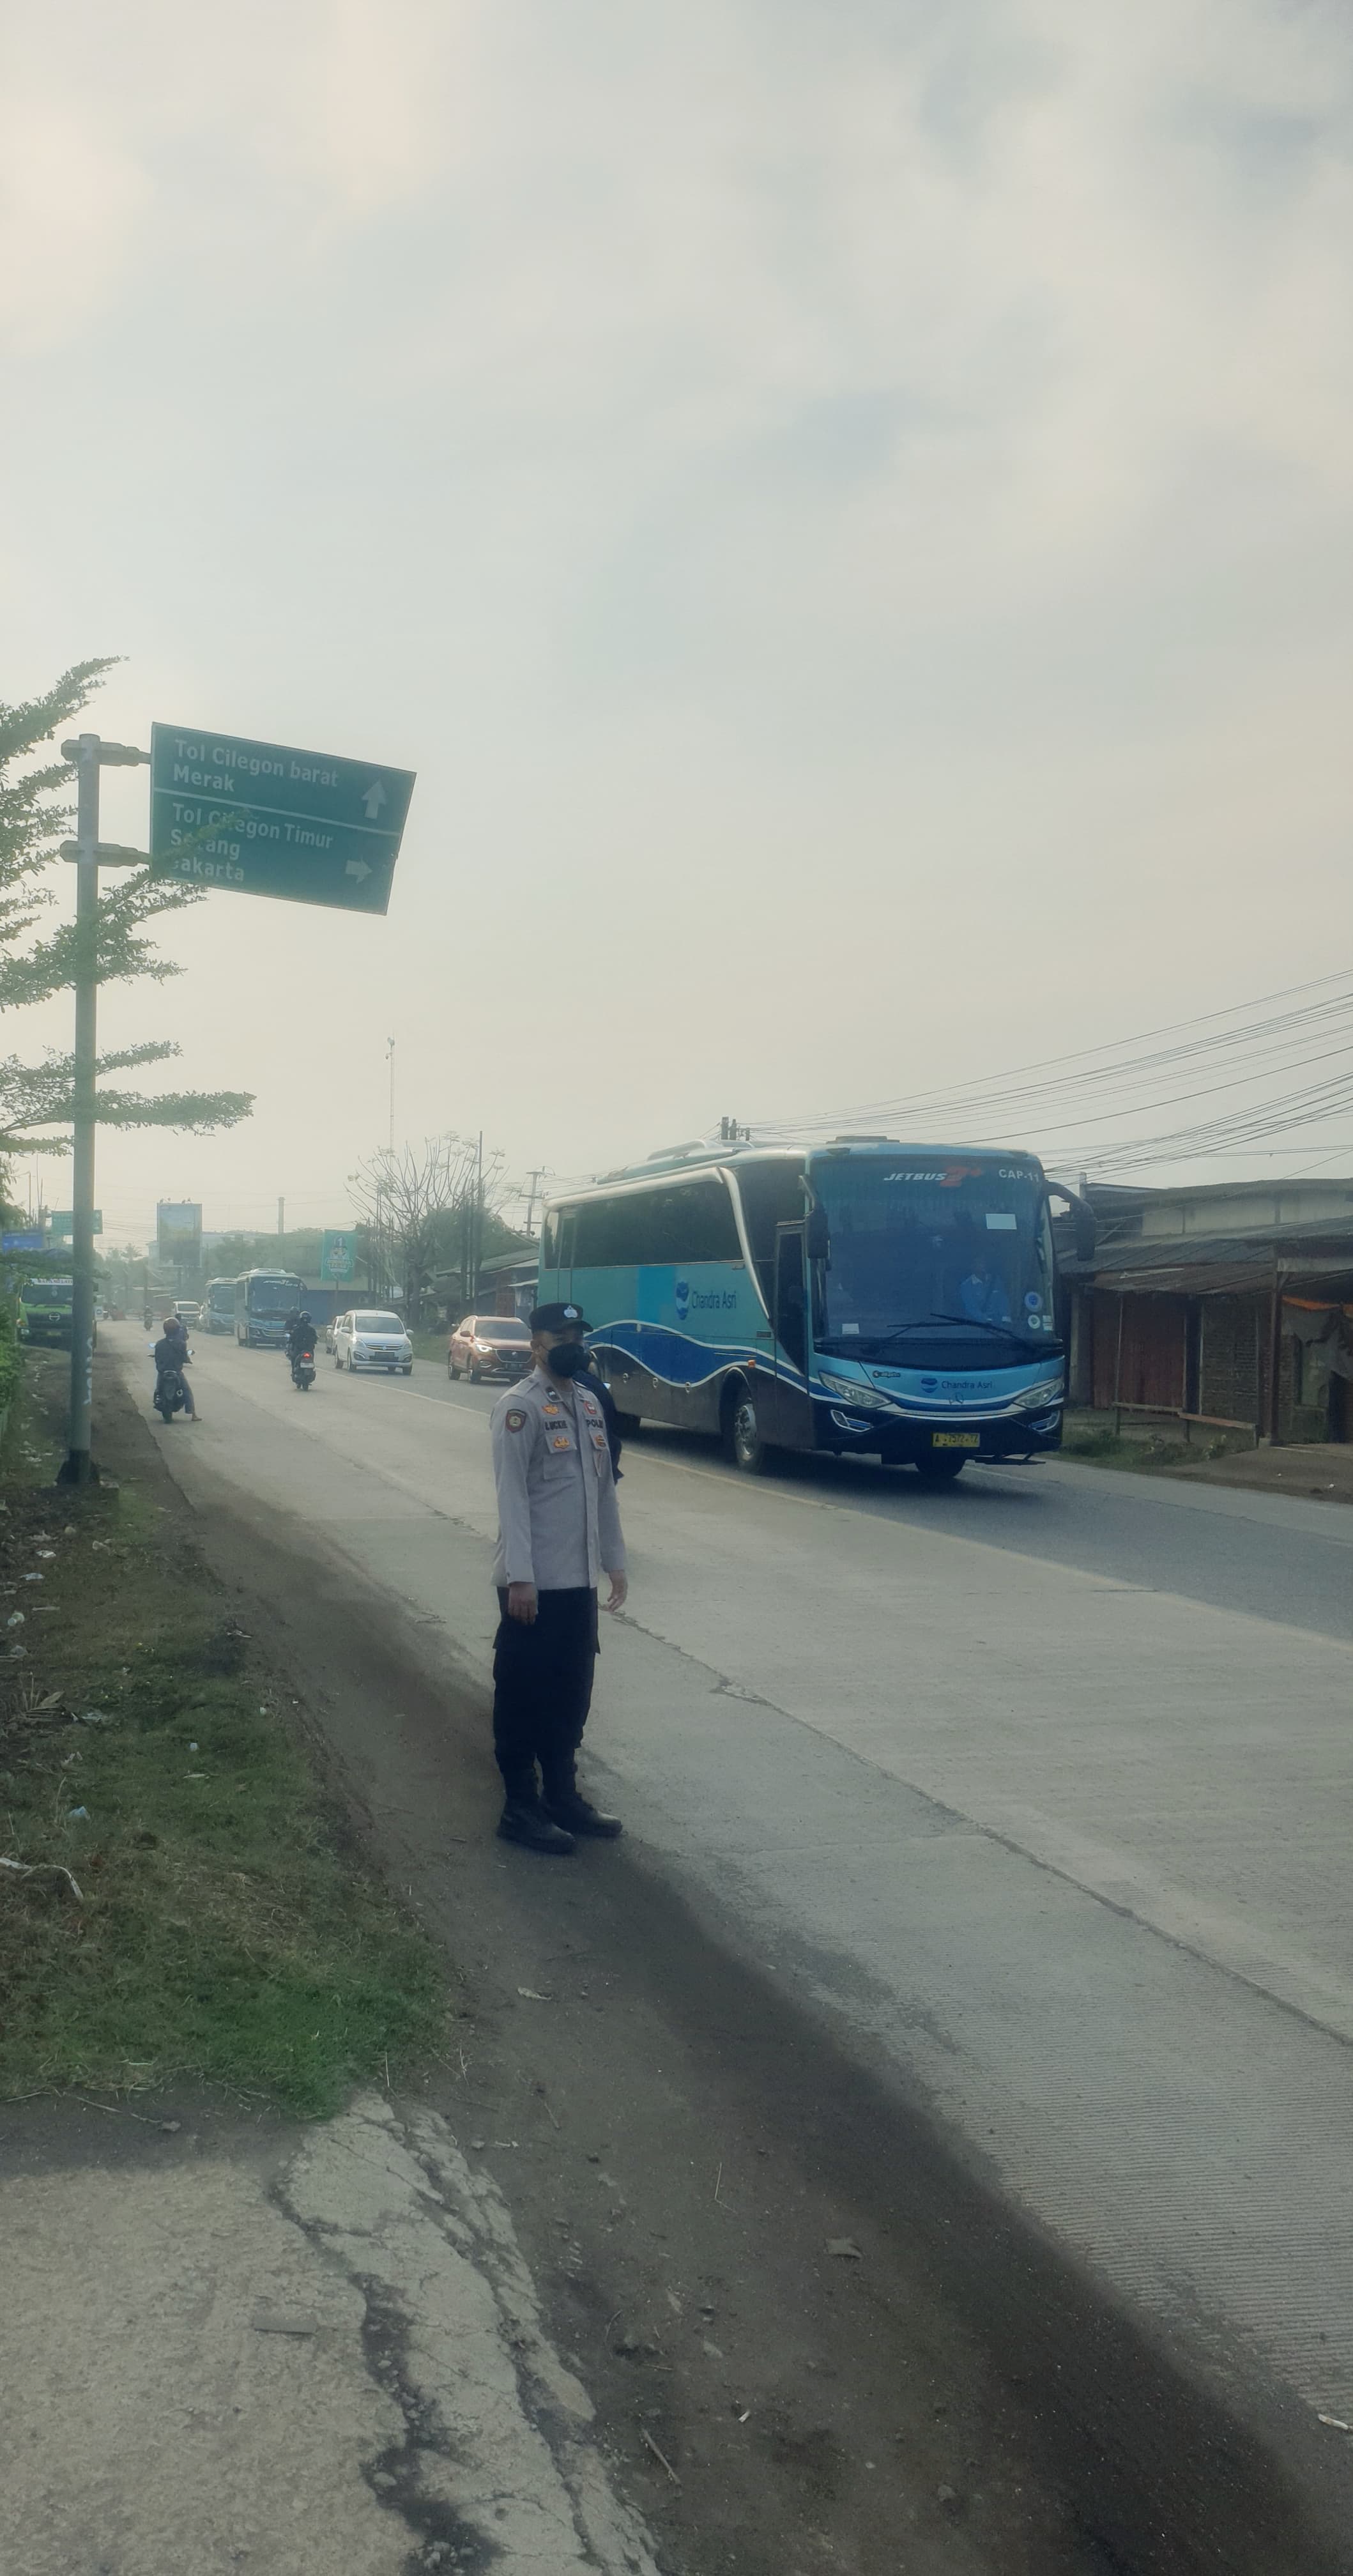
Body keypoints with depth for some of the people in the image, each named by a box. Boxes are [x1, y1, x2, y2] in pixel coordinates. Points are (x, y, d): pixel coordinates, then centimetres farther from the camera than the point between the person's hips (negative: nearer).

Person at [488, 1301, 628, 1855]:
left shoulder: (589, 1404, 12)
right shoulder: (520, 1408, -12)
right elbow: (512, 1496, -17)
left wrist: (614, 1561, 15)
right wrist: (520, 1577, -21)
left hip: (579, 1579, 8)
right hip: (534, 1582, -8)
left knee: (572, 1692, 15)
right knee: (525, 1694, 3)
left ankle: (562, 1795, 28)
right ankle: (520, 1807, 12)